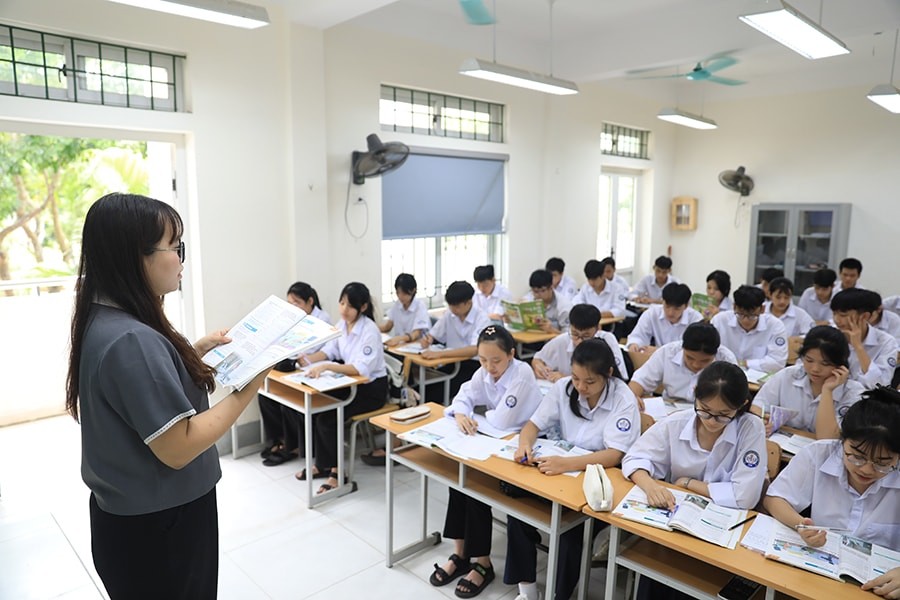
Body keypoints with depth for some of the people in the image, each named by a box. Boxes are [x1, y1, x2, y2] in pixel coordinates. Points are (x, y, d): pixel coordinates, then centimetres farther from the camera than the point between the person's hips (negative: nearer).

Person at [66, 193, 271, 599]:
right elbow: (178, 448, -28)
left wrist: (196, 351, 5)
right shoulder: (130, 339, -30)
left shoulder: (105, 321, 1)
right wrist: (251, 384, -24)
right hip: (158, 526, -9)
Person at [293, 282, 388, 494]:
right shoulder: (342, 324, 1)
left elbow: (362, 369, -32)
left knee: (327, 417, -21)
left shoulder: (369, 331, -23)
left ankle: (335, 469, -2)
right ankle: (322, 464, 7)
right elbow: (328, 351, 5)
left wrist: (326, 366, -41)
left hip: (372, 388, -8)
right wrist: (309, 359, -16)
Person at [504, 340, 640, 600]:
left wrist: (566, 464, -41)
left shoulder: (623, 400, -18)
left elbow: (614, 455, -26)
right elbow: (534, 424, -3)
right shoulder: (563, 387, -6)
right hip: (562, 469, 4)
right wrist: (525, 444, -27)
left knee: (571, 522, -28)